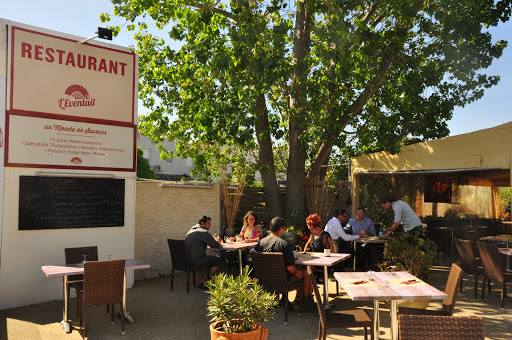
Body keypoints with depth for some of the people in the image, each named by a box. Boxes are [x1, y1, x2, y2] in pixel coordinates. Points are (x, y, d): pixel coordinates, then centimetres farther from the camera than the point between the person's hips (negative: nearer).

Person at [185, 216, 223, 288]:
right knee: (217, 261, 4)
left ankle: (201, 281, 30)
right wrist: (218, 243, 11)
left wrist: (216, 241, 17)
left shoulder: (191, 230, 16)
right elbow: (216, 245, -13)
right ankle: (206, 282, 15)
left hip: (186, 259, 9)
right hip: (195, 261, -9)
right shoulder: (203, 232, -14)